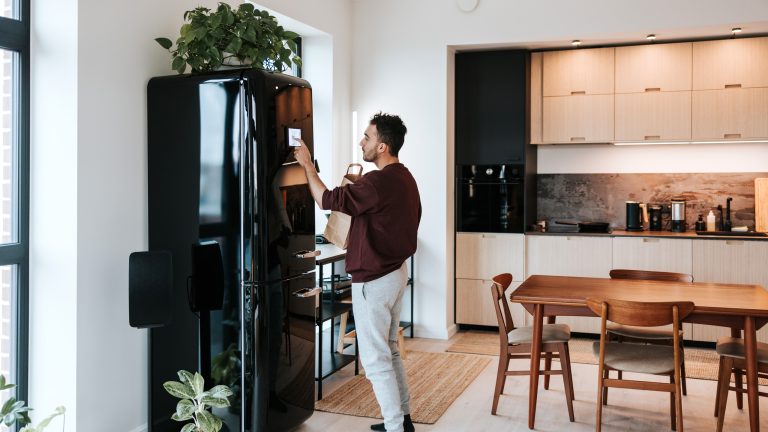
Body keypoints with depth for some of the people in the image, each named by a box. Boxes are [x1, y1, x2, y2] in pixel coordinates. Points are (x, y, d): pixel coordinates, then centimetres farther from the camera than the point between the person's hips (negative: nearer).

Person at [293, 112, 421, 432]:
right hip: (396, 271, 10)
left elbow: (327, 200, -17)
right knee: (389, 350, 20)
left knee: (375, 359, 0)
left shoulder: (377, 182, -23)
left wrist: (308, 165, -6)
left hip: (373, 280, -10)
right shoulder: (404, 178, 7)